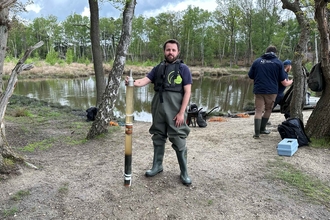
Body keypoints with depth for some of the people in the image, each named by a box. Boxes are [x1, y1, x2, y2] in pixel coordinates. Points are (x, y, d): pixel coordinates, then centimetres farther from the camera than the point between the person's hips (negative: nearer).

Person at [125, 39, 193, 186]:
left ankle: (184, 172, 13)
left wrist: (181, 113, -13)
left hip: (175, 110, -4)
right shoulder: (158, 68, 12)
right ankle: (157, 166, 30)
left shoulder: (183, 68, -1)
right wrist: (132, 83, -20)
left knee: (179, 141, -1)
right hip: (158, 109, 5)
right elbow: (144, 81, 3)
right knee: (158, 138, 14)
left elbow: (187, 92, -6)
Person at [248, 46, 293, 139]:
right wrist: (290, 82, 24)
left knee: (258, 111, 4)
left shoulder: (257, 61, 5)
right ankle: (262, 129, 26)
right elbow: (284, 82, 2)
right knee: (268, 110, 18)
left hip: (258, 90, 1)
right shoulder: (278, 63, 2)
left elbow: (250, 76, 10)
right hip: (271, 91, -1)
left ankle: (257, 132, -4)